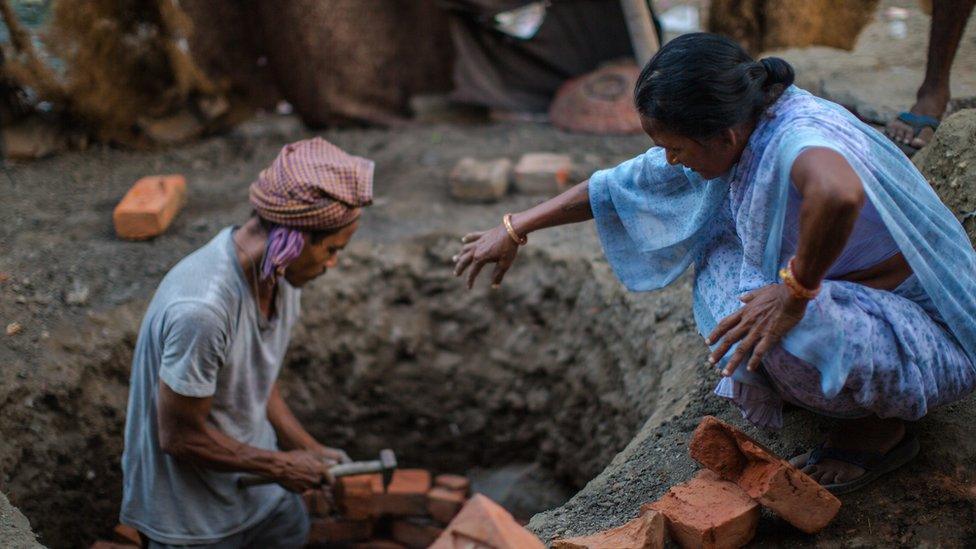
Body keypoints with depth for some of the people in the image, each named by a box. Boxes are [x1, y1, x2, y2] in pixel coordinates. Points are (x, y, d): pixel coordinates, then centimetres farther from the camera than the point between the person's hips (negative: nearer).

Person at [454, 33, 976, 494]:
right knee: (719, 256, -1)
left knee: (777, 326, -30)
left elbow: (838, 194, -57)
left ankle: (883, 422, -2)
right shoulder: (737, 130, -6)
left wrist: (796, 290, -40)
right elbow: (626, 183, 2)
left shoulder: (796, 138, -32)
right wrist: (514, 230, 5)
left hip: (932, 340, -7)